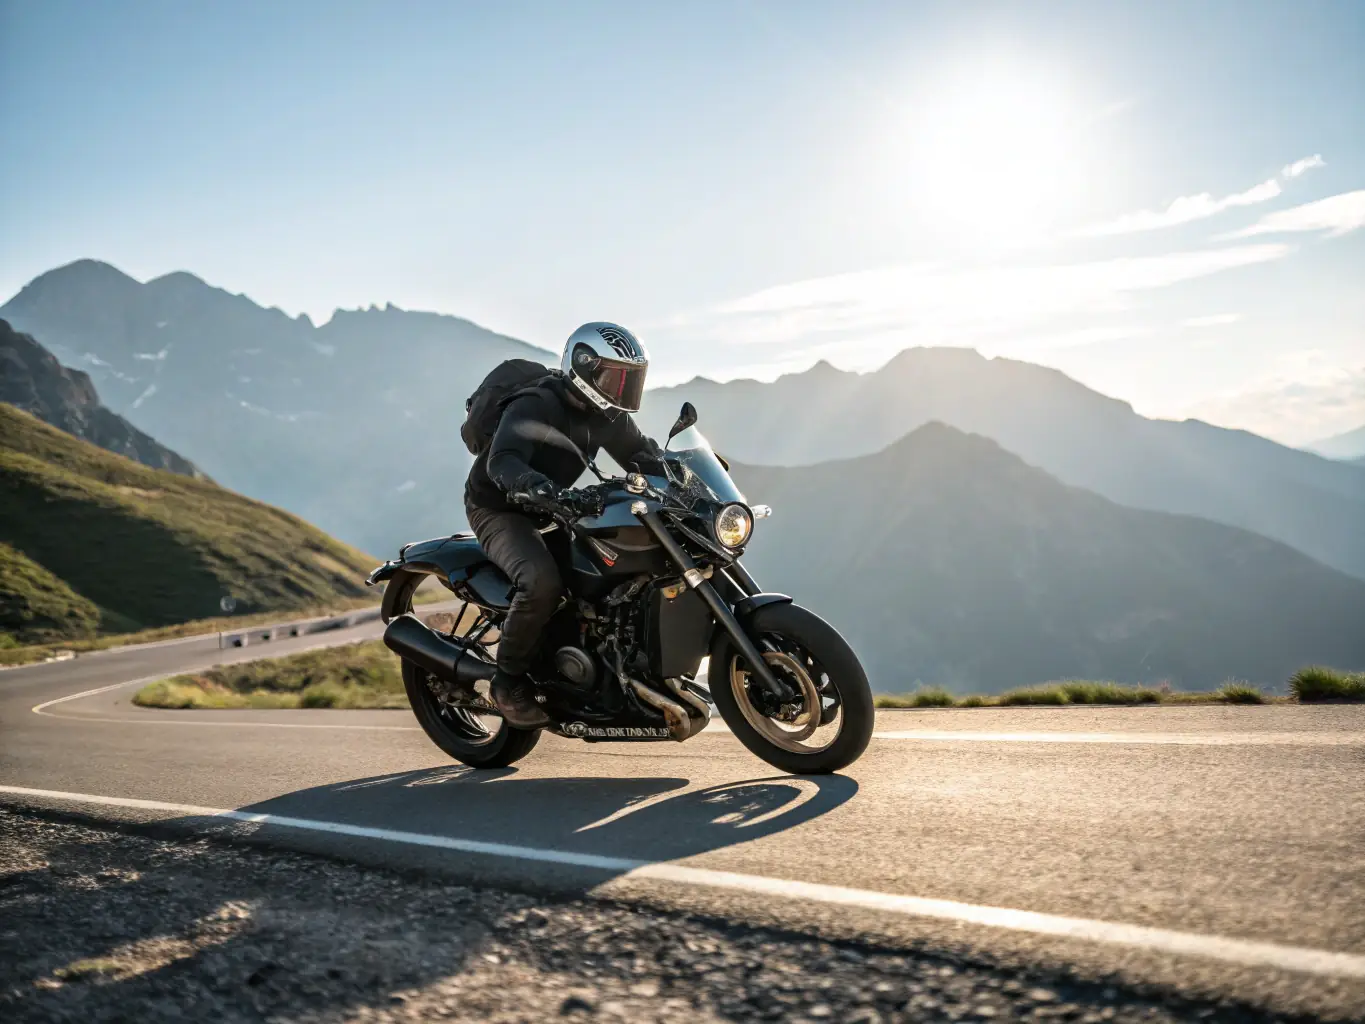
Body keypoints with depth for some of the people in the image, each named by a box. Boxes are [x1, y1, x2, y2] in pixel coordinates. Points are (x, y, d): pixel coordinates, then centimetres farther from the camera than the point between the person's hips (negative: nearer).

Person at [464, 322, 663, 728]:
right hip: (500, 509, -8)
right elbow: (502, 460, -38)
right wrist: (534, 483, -59)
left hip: (551, 510, 8)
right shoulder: (533, 406, -23)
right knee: (542, 582, -35)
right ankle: (509, 681, -16)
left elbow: (643, 455, 9)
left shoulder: (606, 417, 2)